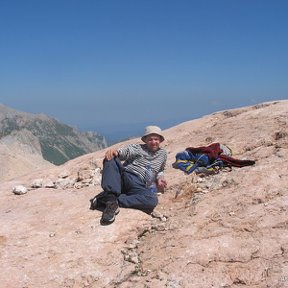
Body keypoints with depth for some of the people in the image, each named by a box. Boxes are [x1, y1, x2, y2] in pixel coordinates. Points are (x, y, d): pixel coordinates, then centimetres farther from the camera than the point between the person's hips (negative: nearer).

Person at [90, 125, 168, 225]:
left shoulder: (163, 153, 23)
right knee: (110, 159, -31)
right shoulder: (138, 148, 11)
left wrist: (160, 178, 14)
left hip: (138, 186, 2)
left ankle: (104, 199, -34)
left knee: (152, 200, -34)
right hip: (124, 176, -2)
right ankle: (111, 199, -45)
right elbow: (126, 151, -10)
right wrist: (114, 151, -33)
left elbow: (160, 171, 38)